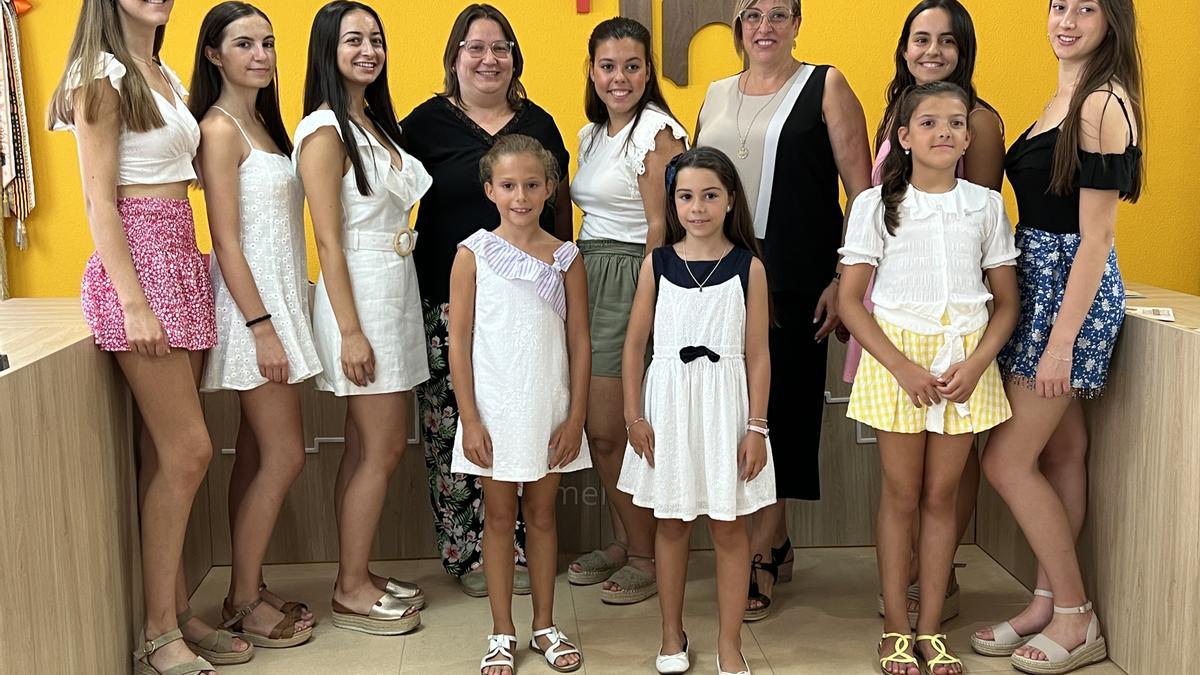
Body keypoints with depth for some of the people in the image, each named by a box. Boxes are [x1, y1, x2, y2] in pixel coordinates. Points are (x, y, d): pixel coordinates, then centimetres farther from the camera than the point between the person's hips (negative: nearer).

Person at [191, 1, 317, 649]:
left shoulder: (262, 122, 15)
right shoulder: (220, 128, -11)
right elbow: (226, 239, -16)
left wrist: (281, 316, 12)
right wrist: (261, 326, -19)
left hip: (278, 300, 9)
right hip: (253, 304, -9)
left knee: (258, 453, 11)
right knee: (284, 456, -5)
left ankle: (245, 594, 20)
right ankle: (245, 604, 7)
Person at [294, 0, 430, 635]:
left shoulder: (374, 123, 15)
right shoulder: (324, 131, -11)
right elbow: (329, 240, -15)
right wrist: (351, 331, -19)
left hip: (395, 290, 8)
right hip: (361, 295, -8)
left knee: (366, 447, 12)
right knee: (382, 448, -4)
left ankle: (358, 576, 21)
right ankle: (351, 591, 8)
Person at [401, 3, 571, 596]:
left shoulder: (538, 122, 12)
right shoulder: (428, 123, 2)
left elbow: (561, 203, 19)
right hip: (450, 302, -2)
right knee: (455, 428, -1)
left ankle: (517, 545, 16)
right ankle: (467, 551, 13)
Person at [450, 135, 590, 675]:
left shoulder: (565, 258, 0)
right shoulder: (474, 254, -4)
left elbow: (579, 343, 2)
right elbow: (459, 341, -5)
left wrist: (575, 417, -2)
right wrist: (470, 420, -9)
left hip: (549, 410, 2)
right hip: (495, 411, -1)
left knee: (542, 514, 12)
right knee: (500, 517, 8)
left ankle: (545, 626, 26)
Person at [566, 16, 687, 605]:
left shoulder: (656, 131, -9)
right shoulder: (591, 134, 17)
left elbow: (660, 225, -13)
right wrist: (577, 282, 14)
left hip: (632, 280, -8)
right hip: (587, 276, 8)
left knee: (610, 429, -5)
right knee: (597, 427, 8)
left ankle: (646, 557, 10)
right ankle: (622, 541, 24)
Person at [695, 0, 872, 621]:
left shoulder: (826, 87, 2)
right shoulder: (717, 95, 15)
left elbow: (862, 191, -2)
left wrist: (846, 279, -10)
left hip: (796, 280, -4)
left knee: (781, 406, -2)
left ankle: (758, 556, 7)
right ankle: (774, 544, 21)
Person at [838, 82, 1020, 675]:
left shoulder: (985, 205, 4)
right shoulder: (876, 205, -3)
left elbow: (1007, 303, 6)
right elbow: (850, 300, -5)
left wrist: (976, 364, -10)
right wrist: (902, 367, -14)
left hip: (965, 362, 2)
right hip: (896, 354, -2)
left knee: (941, 495, 8)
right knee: (901, 494, 5)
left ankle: (931, 627, 19)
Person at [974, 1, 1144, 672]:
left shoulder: (1105, 103, -15)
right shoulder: (1063, 99, 14)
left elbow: (1095, 234, -19)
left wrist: (1061, 341, -21)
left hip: (1075, 292, -9)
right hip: (1040, 284, 9)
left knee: (1008, 460, -5)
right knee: (1061, 450, 12)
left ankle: (1076, 618, 8)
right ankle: (1049, 604, 21)